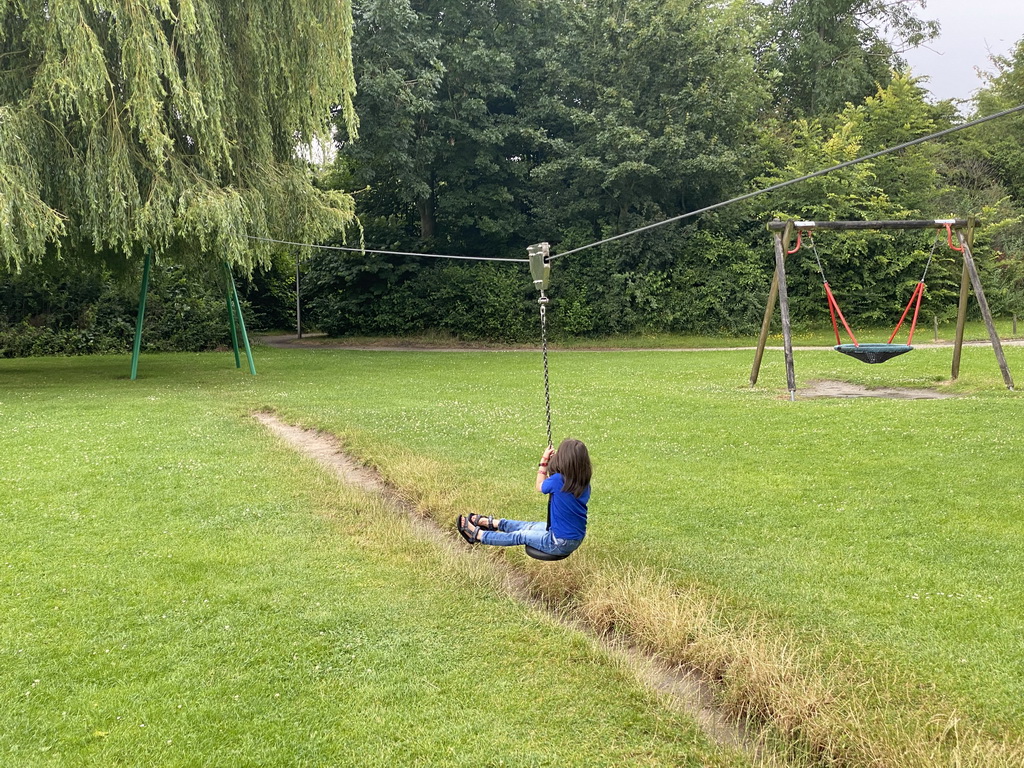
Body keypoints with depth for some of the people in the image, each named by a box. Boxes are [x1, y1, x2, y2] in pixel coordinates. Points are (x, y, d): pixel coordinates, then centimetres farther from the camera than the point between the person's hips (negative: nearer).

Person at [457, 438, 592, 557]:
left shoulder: (558, 480, -24)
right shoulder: (584, 483, -6)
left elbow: (540, 487, -1)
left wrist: (544, 462, 4)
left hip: (560, 544, -6)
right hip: (576, 540, 6)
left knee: (521, 536, 15)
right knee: (527, 527, 24)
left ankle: (478, 535, 32)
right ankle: (490, 523, 44)